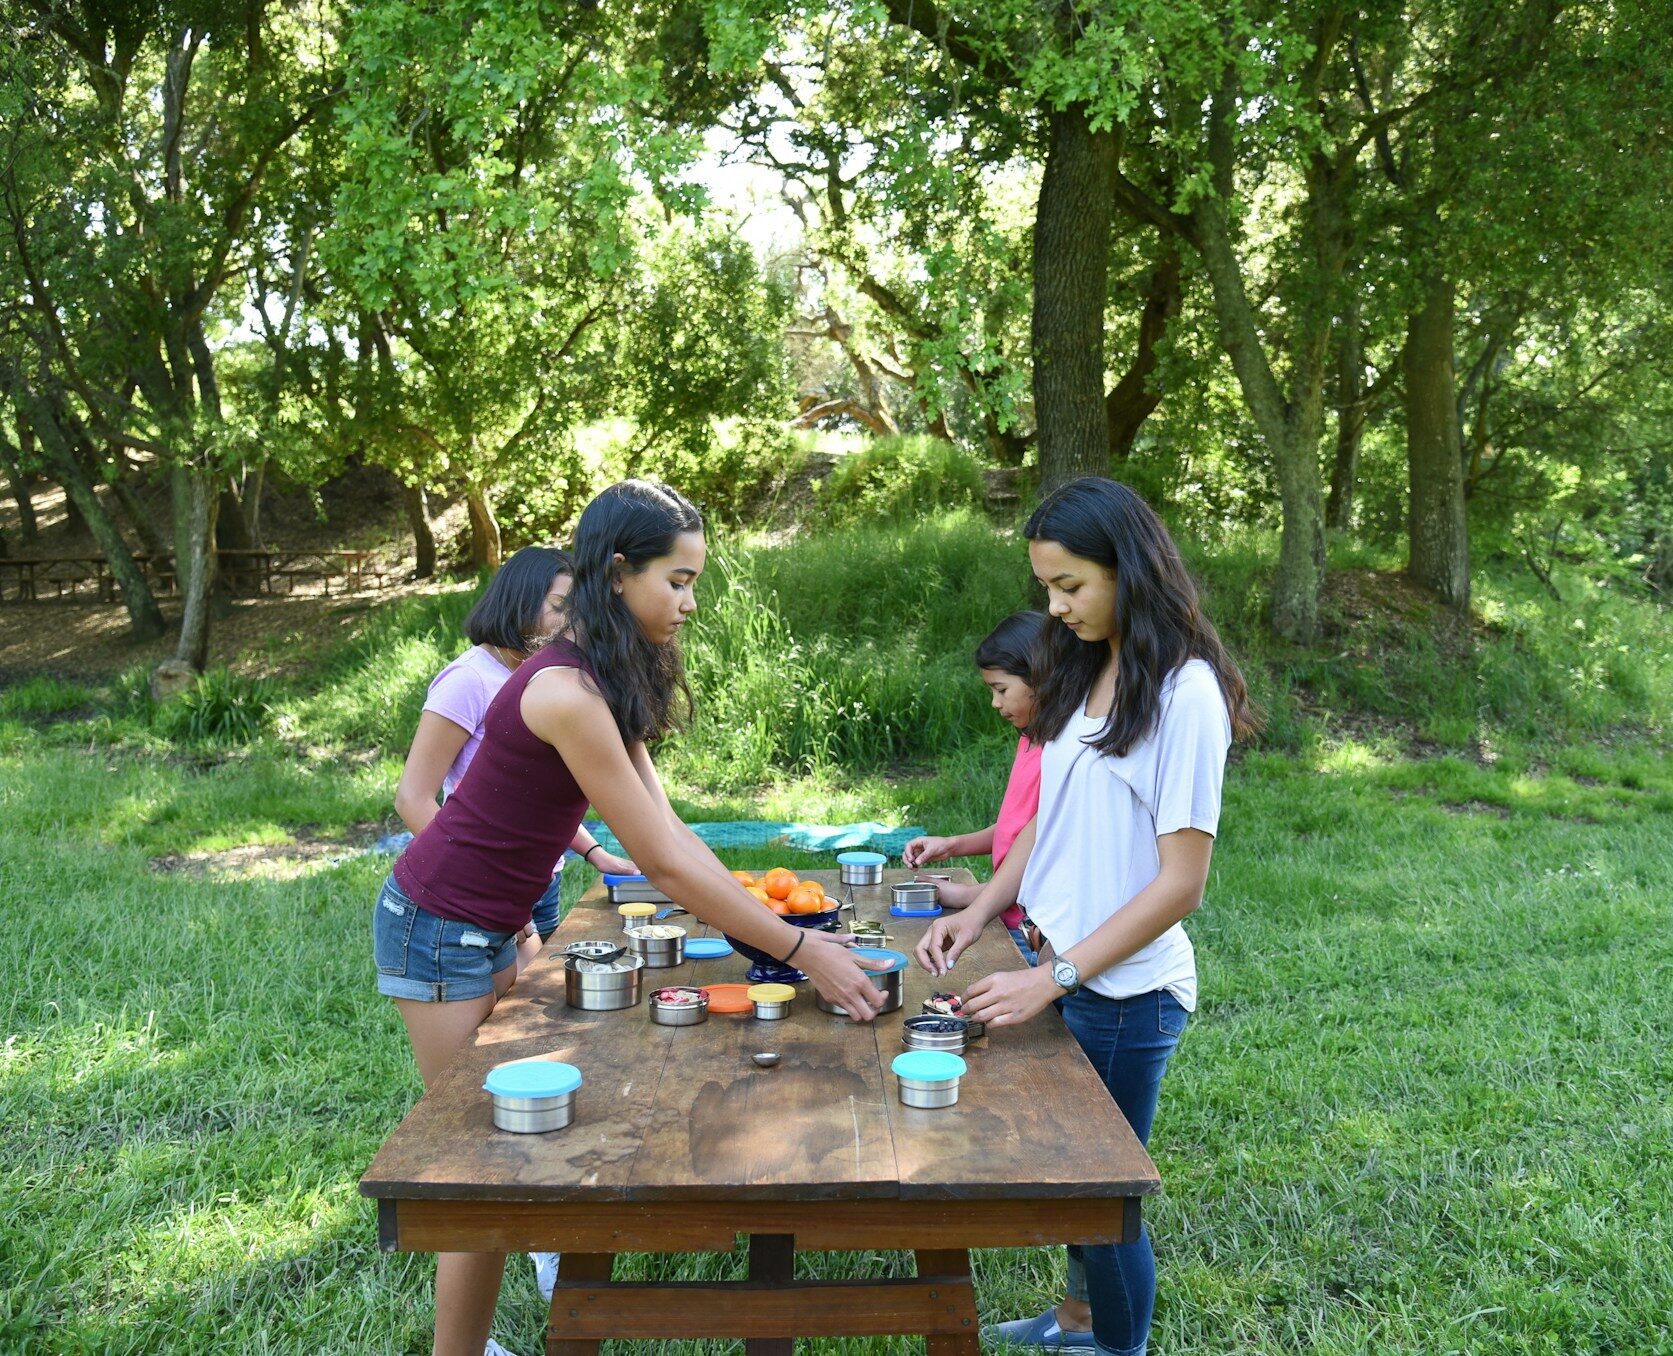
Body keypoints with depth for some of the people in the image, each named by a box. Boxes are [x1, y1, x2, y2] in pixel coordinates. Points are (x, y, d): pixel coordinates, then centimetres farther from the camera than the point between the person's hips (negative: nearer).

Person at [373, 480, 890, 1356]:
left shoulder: (610, 682, 3)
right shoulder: (567, 693, -28)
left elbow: (669, 833, 3)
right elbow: (664, 864, -26)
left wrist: (775, 925, -1)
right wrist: (800, 950, -21)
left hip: (489, 928, 9)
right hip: (438, 932, -9)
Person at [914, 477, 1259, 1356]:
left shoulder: (1183, 691, -19)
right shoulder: (1083, 671, 4)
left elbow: (1181, 882, -19)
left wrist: (1053, 979, -20)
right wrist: (977, 913, -1)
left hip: (1124, 988, -7)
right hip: (1059, 968, 7)